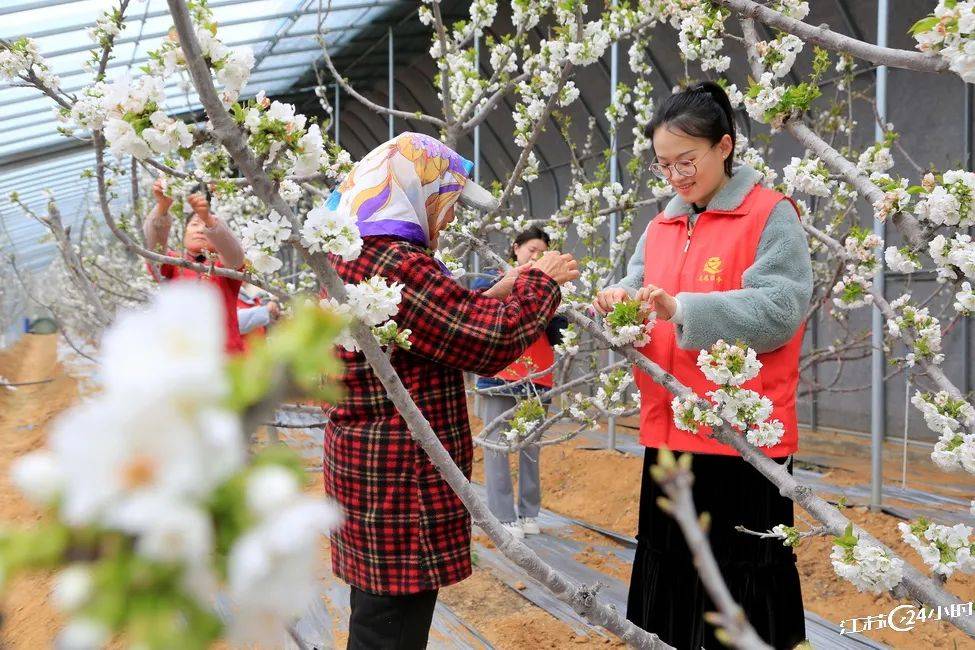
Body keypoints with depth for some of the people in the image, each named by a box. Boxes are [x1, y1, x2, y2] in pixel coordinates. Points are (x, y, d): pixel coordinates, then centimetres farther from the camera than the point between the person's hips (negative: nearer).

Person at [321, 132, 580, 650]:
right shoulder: (395, 264, -21)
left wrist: (494, 295, 10)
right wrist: (543, 282, -6)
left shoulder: (347, 255, 13)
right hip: (400, 487, -11)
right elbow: (490, 341, -21)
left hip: (366, 470, 11)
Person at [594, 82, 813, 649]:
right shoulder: (660, 228, 13)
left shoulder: (771, 215, -6)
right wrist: (620, 304, -15)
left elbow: (777, 310, -17)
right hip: (669, 433, 6)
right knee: (670, 572, 15)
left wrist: (681, 309, -26)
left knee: (742, 583, 4)